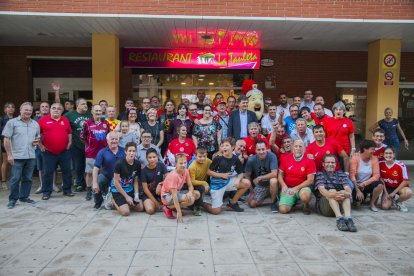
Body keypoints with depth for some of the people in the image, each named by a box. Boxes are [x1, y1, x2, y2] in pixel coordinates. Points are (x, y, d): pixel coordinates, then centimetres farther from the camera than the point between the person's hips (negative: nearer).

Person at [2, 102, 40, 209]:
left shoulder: (35, 124, 12)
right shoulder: (12, 122, -2)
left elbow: (38, 137, 24)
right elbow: (6, 139, -5)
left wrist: (37, 141, -1)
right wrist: (9, 154, -11)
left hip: (30, 157, 4)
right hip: (17, 156, -4)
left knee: (28, 179, 10)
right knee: (15, 179, 0)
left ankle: (24, 197, 23)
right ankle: (13, 199, 12)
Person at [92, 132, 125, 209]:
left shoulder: (124, 151, -6)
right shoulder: (102, 152, -10)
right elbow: (96, 168, -17)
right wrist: (95, 183, -27)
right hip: (105, 176, -1)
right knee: (95, 186, -25)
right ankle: (98, 201, 7)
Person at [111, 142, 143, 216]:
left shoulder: (137, 164, -5)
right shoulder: (119, 163, -21)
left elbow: (135, 181, 5)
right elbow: (116, 182, -17)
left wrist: (136, 194, -10)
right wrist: (126, 196, -16)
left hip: (129, 189, 6)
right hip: (118, 190, -6)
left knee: (140, 208, 1)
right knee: (125, 212, -18)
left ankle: (125, 203, 23)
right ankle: (114, 202, 11)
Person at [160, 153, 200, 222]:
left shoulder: (186, 171, -6)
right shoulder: (174, 176, -29)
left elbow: (190, 186, -2)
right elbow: (174, 195, -31)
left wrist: (190, 192, -28)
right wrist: (179, 212, -34)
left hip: (177, 192, 8)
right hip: (167, 196, -8)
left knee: (197, 194, -5)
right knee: (190, 199, -27)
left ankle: (176, 206, 5)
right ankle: (168, 207, -9)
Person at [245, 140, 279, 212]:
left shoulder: (272, 156, -23)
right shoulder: (251, 160, -15)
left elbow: (274, 174, -30)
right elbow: (247, 176, -3)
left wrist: (259, 178, -23)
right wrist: (251, 190, -4)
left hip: (270, 184, -3)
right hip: (259, 186, 3)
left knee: (273, 181, -37)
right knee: (252, 204, -8)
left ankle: (273, 202, -10)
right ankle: (264, 197, 25)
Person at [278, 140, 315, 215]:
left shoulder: (309, 160, -5)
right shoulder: (286, 159, 2)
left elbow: (310, 180, -9)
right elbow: (280, 175, 7)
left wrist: (296, 188, -17)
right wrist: (284, 186, -12)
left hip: (302, 187, -2)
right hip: (288, 188, 2)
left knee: (305, 195, -39)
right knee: (283, 210, -17)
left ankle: (306, 205, 0)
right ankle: (293, 201, 19)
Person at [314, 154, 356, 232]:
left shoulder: (341, 174, 19)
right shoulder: (319, 174, 9)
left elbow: (348, 188, 0)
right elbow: (322, 189, -11)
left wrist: (347, 193, -27)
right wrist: (332, 195, -34)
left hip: (340, 204, 3)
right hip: (323, 204, -2)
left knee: (344, 192, -25)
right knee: (332, 191, -29)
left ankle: (348, 218, -46)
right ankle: (339, 218, -49)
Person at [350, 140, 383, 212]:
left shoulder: (374, 159, -4)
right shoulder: (355, 158, -13)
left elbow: (376, 176, -11)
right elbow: (352, 176, -17)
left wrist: (364, 183, -23)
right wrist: (358, 190, -22)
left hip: (368, 184, 3)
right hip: (356, 185, -3)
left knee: (380, 184, -28)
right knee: (358, 199, -29)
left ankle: (372, 203, -2)